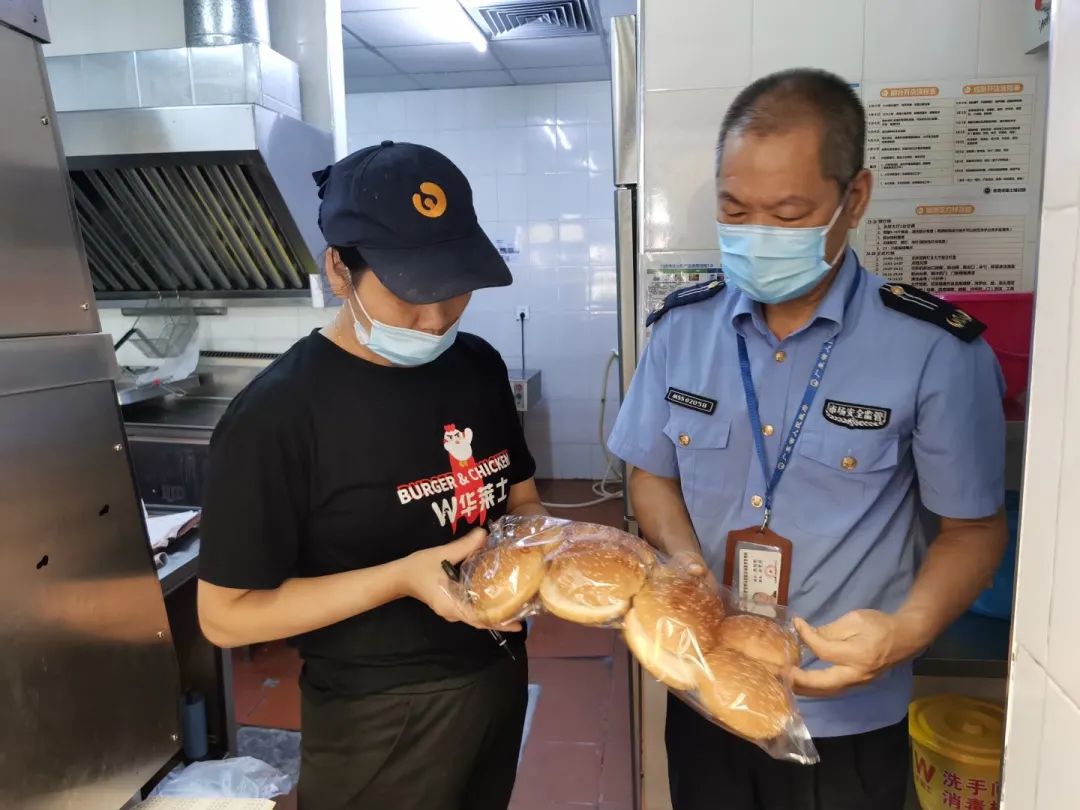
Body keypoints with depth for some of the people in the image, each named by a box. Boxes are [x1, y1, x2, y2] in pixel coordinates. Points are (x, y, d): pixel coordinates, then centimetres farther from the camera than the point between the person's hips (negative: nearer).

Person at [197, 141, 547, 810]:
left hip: (501, 672, 6)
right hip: (380, 717, -6)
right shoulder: (276, 415, -22)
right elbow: (226, 615, -18)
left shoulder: (480, 366, -3)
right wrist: (402, 577, -28)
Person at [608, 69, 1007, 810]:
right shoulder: (682, 327, -5)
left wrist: (908, 629, -22)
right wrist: (685, 557, -14)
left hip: (849, 721, -2)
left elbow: (973, 527, -5)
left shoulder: (936, 350, -15)